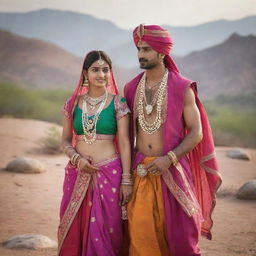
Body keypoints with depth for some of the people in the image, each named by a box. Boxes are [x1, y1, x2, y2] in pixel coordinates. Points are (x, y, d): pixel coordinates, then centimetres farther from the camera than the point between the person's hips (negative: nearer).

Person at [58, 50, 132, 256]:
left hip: (109, 173, -3)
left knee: (105, 230, 0)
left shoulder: (117, 103, -1)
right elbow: (66, 140, 12)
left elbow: (124, 143, -2)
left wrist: (126, 180, -7)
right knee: (74, 229, 6)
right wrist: (76, 158, -8)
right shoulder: (73, 103, 7)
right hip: (78, 173, 3)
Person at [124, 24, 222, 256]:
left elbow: (196, 132, -6)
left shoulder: (182, 88, -3)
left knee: (179, 235, 1)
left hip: (173, 169, -3)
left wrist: (169, 159, -18)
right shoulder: (131, 88, 9)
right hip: (140, 171, 3)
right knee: (140, 233, -5)